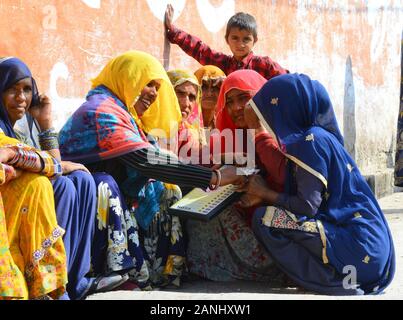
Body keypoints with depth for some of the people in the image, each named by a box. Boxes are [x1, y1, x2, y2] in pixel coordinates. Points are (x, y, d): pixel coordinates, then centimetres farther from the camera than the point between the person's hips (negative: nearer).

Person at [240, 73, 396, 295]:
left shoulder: (311, 141, -13)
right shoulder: (316, 136, 13)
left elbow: (308, 206, -16)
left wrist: (265, 193, -2)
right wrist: (263, 197, 12)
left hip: (357, 247, -10)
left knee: (265, 218, -14)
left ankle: (337, 281, -10)